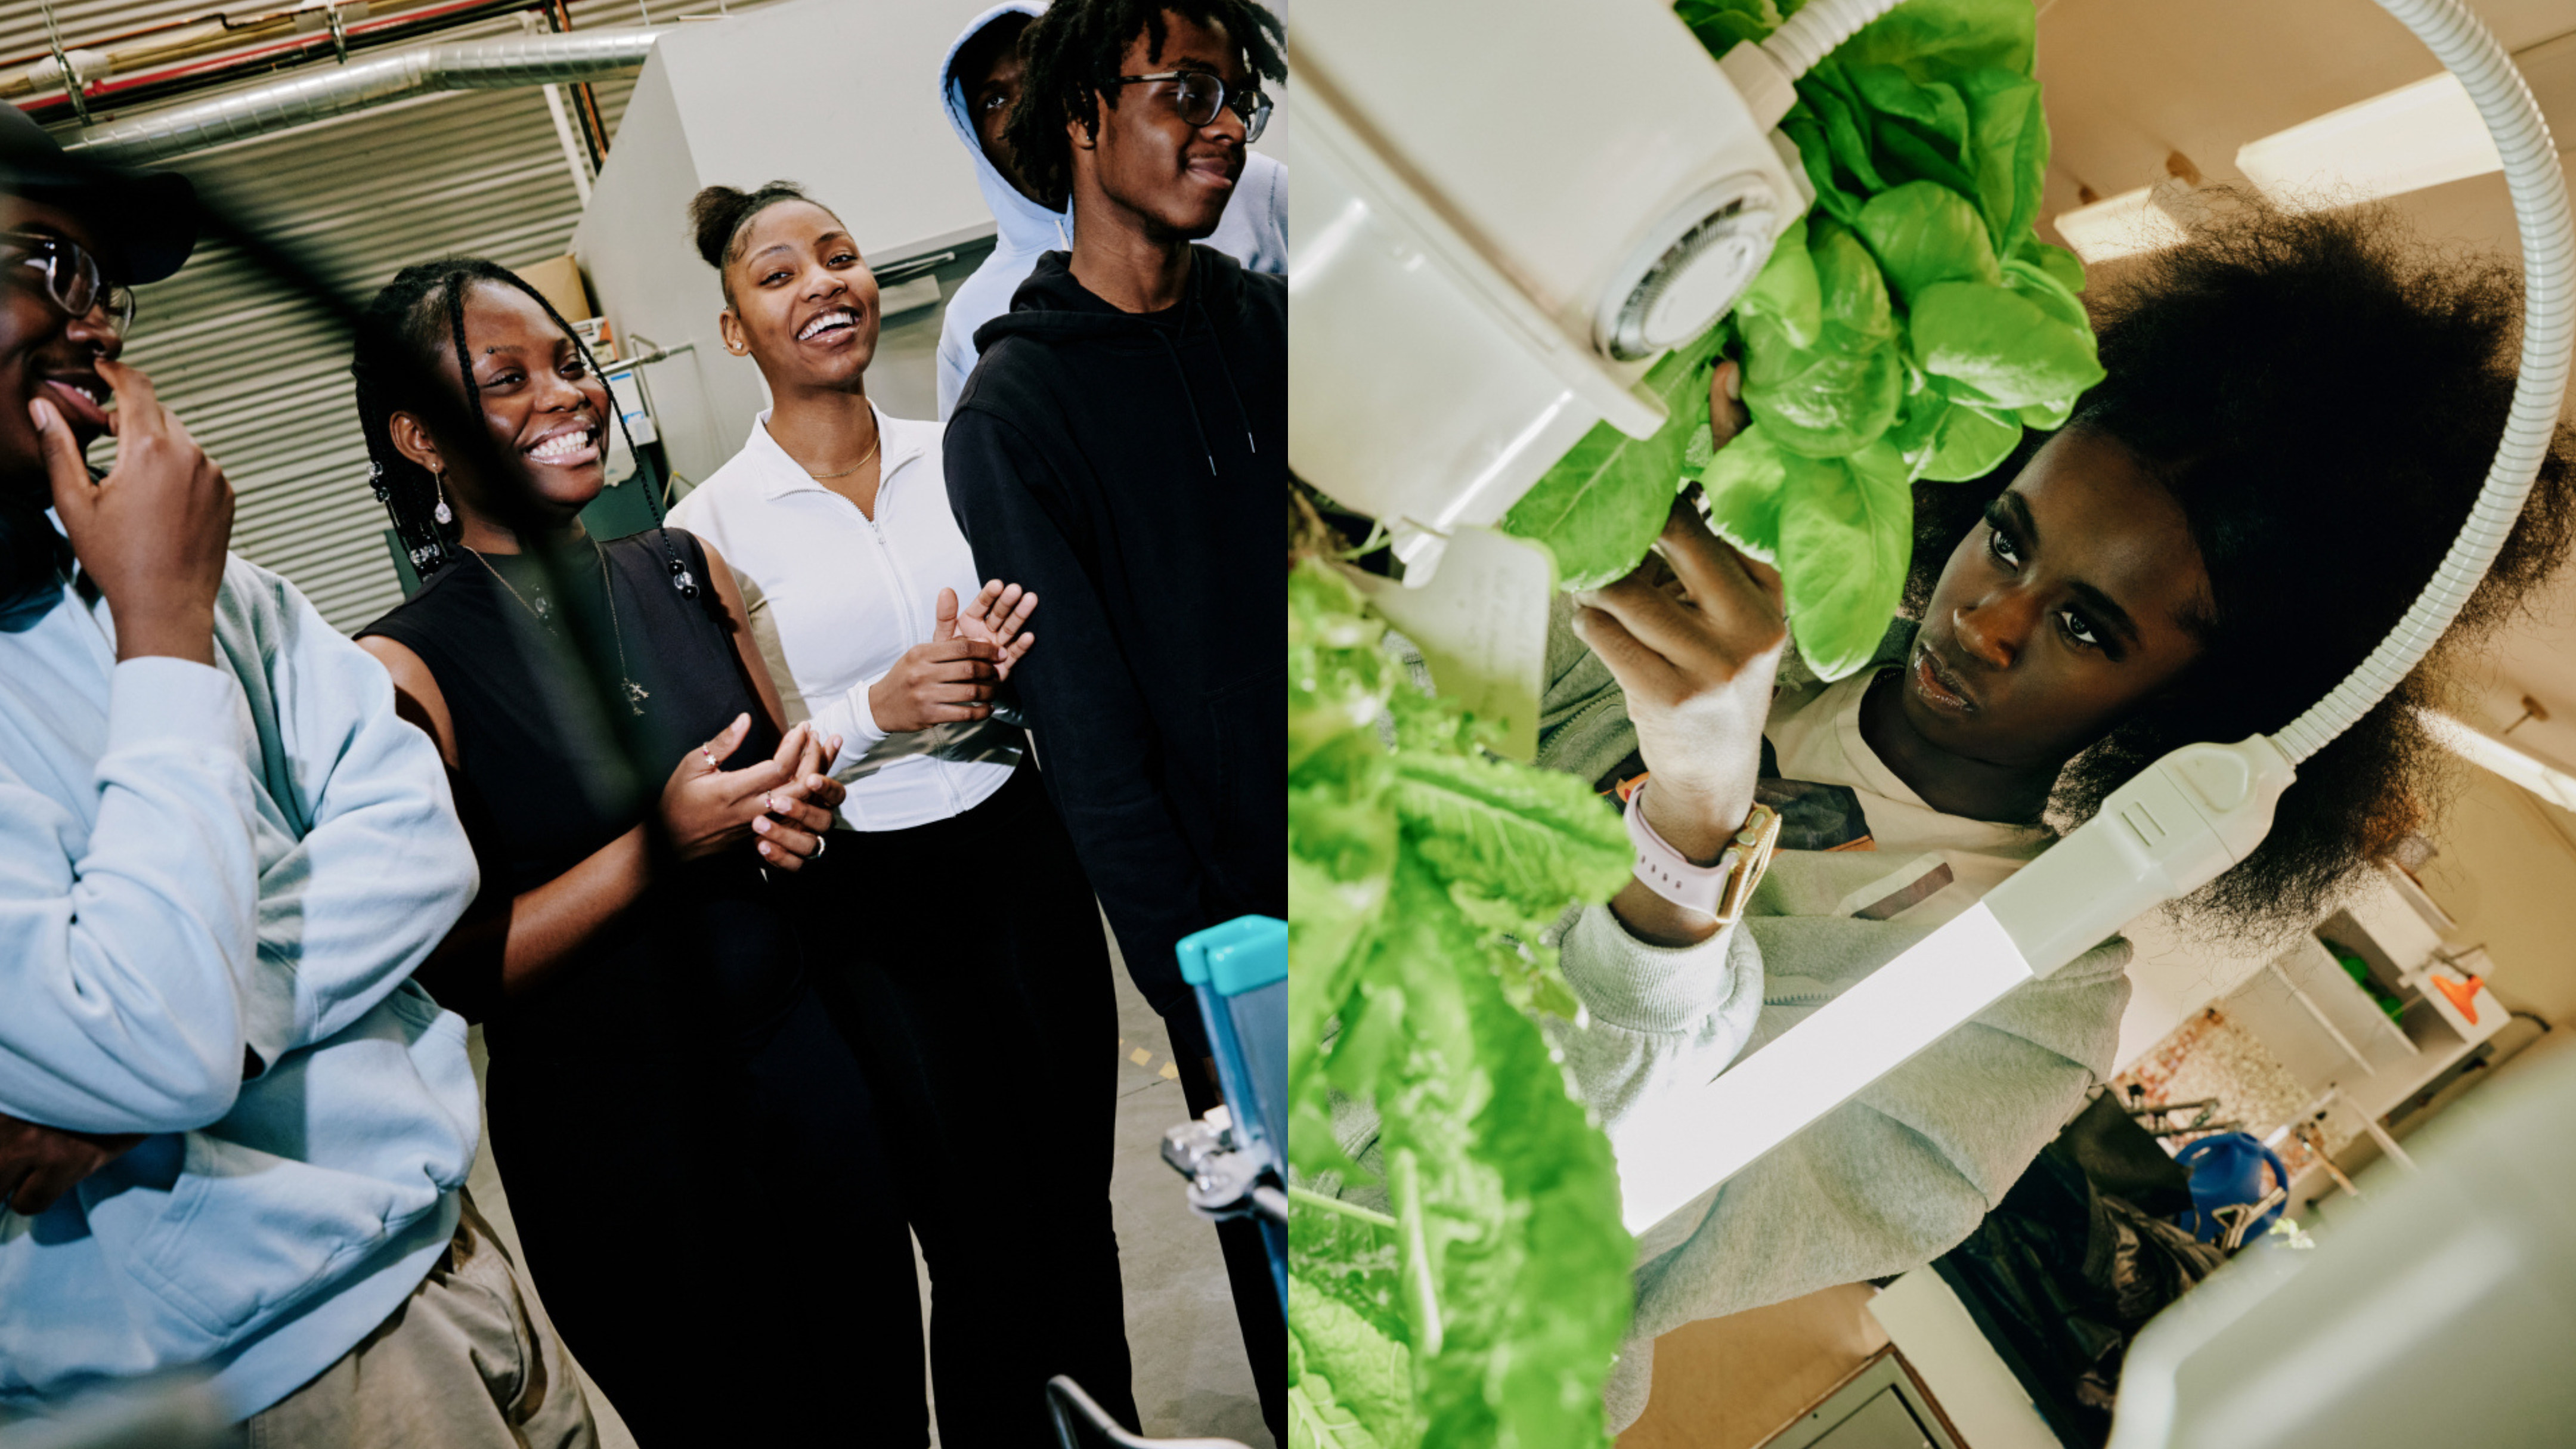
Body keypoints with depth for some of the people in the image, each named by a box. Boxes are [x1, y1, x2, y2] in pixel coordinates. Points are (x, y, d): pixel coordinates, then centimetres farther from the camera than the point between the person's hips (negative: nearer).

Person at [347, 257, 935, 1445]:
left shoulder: (684, 570, 2)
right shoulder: (404, 668, -12)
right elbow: (449, 975, -14)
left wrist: (802, 816, -8)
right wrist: (661, 846, -21)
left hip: (802, 1063, 5)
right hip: (613, 1136, -4)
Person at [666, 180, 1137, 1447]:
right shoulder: (711, 524, -7)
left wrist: (1020, 656, -11)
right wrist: (881, 706, -20)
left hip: (1023, 854, 3)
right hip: (869, 907, -3)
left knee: (1077, 1201, 15)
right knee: (982, 1257, 6)